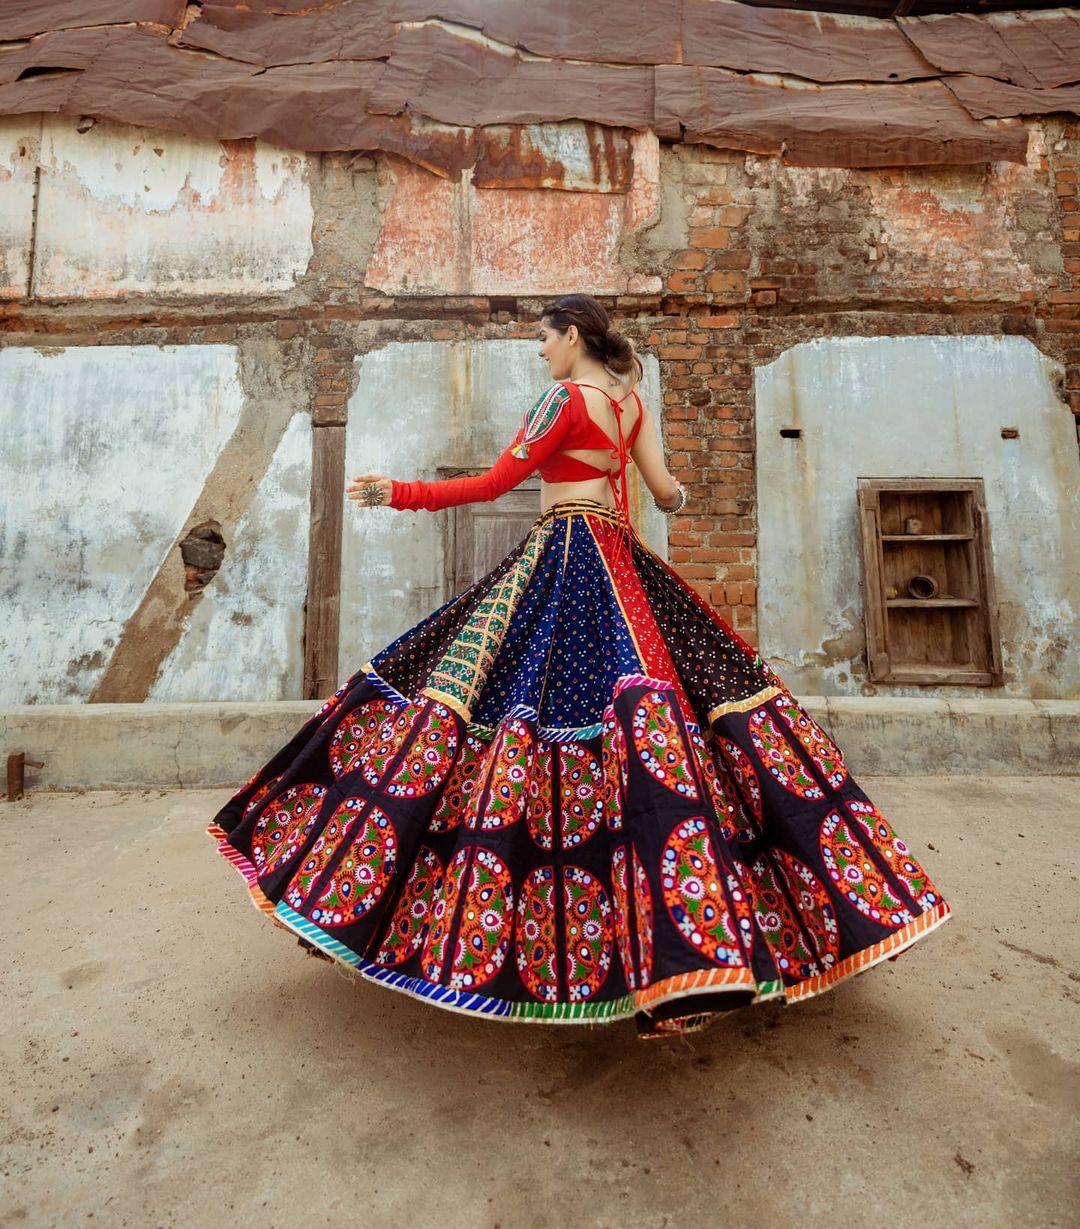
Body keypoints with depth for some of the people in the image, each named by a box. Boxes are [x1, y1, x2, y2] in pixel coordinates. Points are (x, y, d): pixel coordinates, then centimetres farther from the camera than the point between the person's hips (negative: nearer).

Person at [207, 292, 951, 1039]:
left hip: (562, 562, -8)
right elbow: (666, 490, 13)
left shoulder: (566, 397, -5)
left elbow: (494, 484, -8)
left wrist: (399, 493, 0)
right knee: (637, 702, 7)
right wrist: (678, 497, 38)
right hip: (620, 562, 8)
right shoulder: (631, 400, 15)